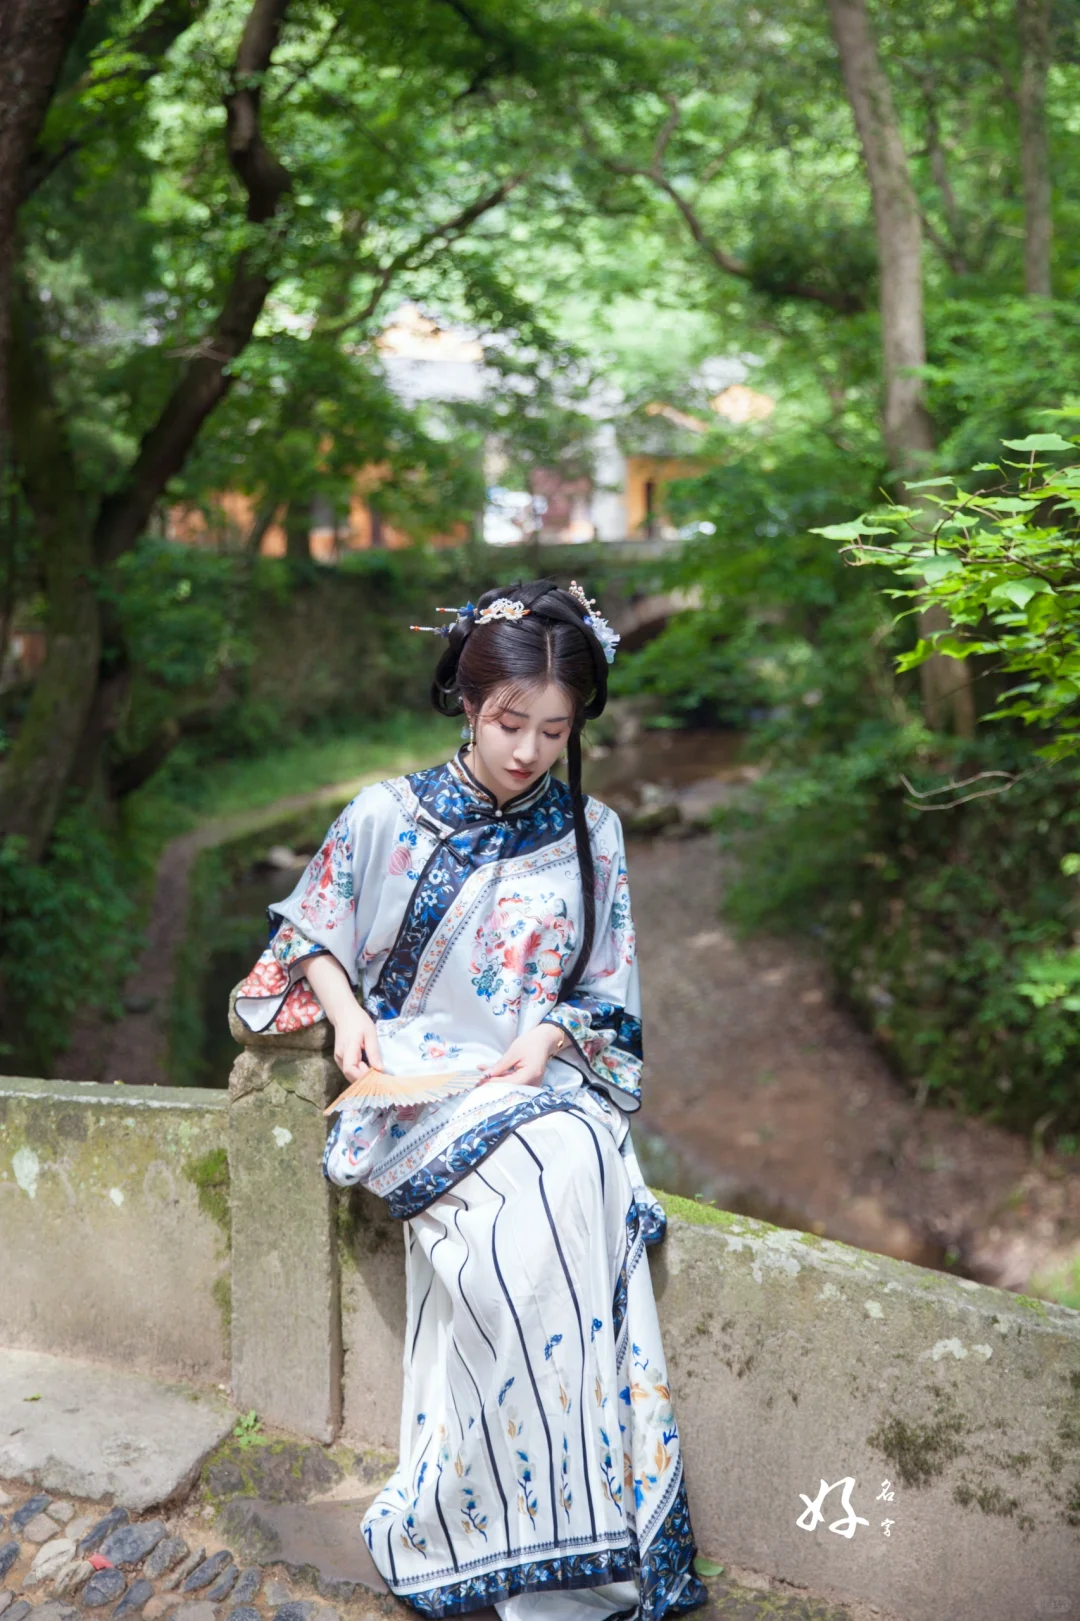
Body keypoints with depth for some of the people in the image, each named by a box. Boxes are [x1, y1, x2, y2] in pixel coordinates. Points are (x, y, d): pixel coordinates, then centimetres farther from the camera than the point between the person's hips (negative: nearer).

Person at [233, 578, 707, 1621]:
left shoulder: (589, 837, 9)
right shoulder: (387, 817, 3)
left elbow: (610, 997, 12)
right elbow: (310, 936, 14)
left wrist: (550, 1036, -9)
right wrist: (345, 1013, -5)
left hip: (541, 1083, 2)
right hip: (411, 1085, -2)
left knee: (580, 1178, -34)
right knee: (529, 1180, -33)